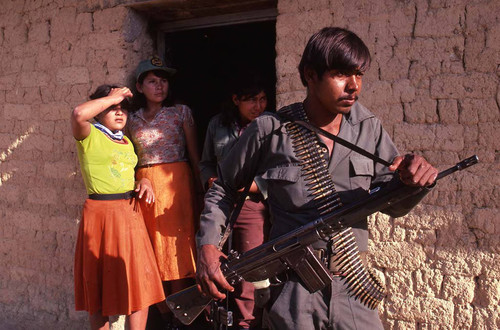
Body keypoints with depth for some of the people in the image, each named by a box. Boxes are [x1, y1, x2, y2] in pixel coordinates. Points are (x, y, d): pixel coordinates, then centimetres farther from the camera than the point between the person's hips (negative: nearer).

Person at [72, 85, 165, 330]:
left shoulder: (127, 142, 17)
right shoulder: (89, 135, -4)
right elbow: (78, 114, -27)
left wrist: (144, 181, 4)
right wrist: (111, 97, -13)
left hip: (129, 213, 6)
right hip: (100, 213, -6)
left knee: (140, 283, 4)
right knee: (100, 287, 3)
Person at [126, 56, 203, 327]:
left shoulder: (181, 112, 6)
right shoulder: (132, 120, 13)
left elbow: (194, 155, 4)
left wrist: (200, 192, -1)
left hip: (177, 184, -3)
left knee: (177, 252, -5)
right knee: (153, 257, 4)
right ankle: (167, 317, 16)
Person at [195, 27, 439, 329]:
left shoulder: (369, 129, 0)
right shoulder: (270, 131, -8)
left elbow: (394, 204, 2)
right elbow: (223, 189, 5)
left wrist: (416, 180, -19)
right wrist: (207, 246, -8)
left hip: (353, 289, 3)